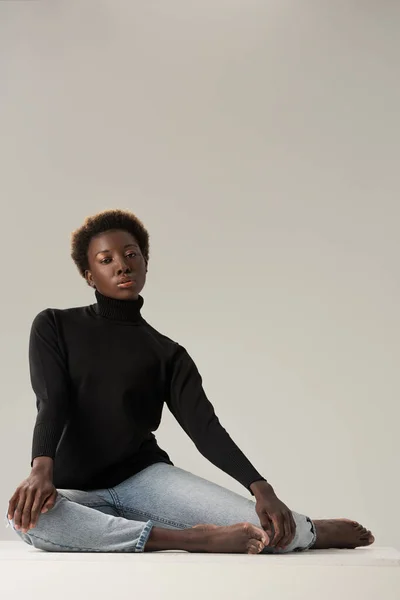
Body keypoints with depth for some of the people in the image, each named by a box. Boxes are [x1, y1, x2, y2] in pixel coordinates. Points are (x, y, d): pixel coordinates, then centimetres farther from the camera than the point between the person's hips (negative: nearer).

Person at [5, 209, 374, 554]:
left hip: (143, 476, 1)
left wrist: (260, 487, -20)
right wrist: (42, 468, -29)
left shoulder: (167, 354, 10)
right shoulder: (54, 327, 6)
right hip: (75, 490, 0)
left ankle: (312, 531, 11)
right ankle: (189, 539, -28)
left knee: (258, 525, -24)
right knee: (25, 515, -38)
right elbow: (51, 402, -8)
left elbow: (205, 427, -3)